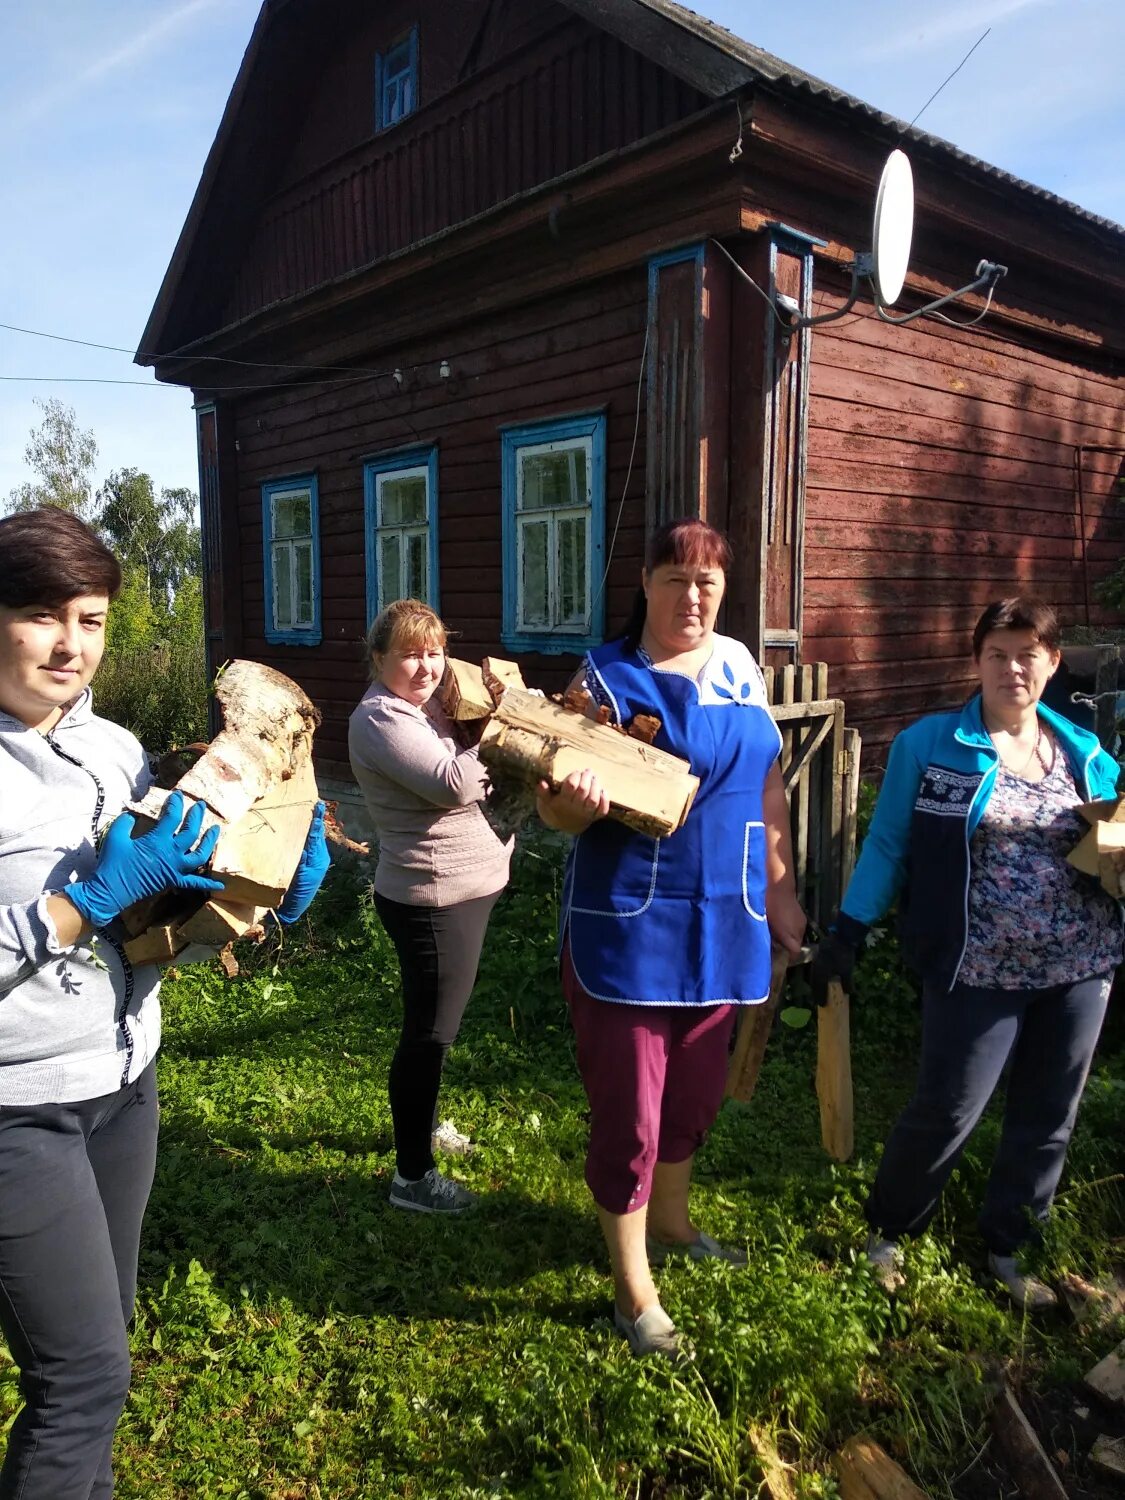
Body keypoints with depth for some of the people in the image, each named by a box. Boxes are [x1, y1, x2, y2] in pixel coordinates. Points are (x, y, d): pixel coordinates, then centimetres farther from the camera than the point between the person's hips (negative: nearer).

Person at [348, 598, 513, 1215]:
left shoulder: (427, 706, 12)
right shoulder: (380, 718, -17)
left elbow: (475, 779, 14)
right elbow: (455, 784, -27)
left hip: (465, 888, 10)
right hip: (432, 898, -10)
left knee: (437, 1024, 24)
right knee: (429, 1034, 1)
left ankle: (424, 1123, 45)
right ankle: (412, 1176, 17)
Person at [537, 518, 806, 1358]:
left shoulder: (740, 666, 6)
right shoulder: (607, 678, -10)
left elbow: (767, 782, 13)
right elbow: (559, 813, -11)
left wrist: (781, 888, 12)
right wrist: (572, 803, -34)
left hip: (724, 924, 6)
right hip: (630, 926, -5)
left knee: (694, 1095, 22)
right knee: (629, 1114, 3)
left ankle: (671, 1222, 49)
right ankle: (635, 1295, 25)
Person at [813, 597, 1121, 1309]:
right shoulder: (929, 745, -4)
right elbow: (888, 844, -2)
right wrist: (850, 930, -5)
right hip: (979, 970, -4)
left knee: (1048, 1118, 14)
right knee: (948, 1110, 3)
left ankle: (1011, 1247, 37)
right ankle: (889, 1231, 29)